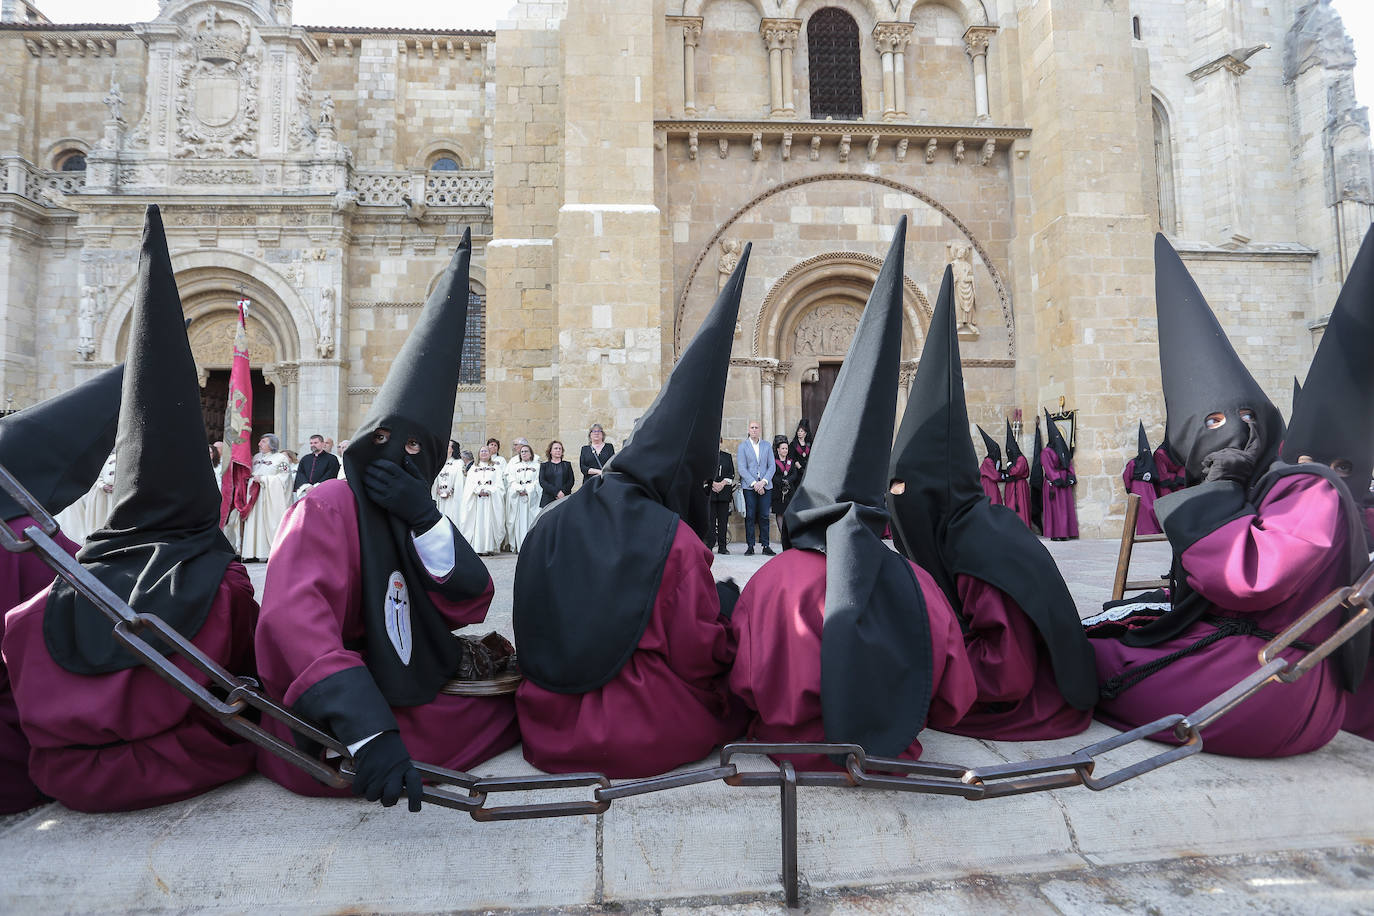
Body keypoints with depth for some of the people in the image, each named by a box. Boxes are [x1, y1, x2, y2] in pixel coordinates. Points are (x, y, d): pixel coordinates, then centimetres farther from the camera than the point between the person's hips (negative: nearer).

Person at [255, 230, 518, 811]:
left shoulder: (415, 517, 11)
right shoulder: (328, 507, -14)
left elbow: (472, 605, -1)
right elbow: (291, 615, -32)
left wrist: (426, 520, -16)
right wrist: (366, 731, -43)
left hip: (404, 694, 8)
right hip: (329, 728, -8)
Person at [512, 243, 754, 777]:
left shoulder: (548, 530, 0)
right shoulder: (673, 541, -17)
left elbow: (532, 638, 9)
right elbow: (700, 656, -11)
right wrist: (725, 605, 7)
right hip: (645, 738, -6)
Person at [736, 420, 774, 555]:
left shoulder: (767, 446, 12)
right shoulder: (742, 446, 4)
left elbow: (772, 466, 7)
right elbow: (741, 468, -3)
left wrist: (763, 481, -8)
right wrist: (754, 483, -12)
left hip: (765, 486, 2)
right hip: (749, 486, -2)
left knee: (764, 516, 1)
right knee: (750, 516, -3)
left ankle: (765, 546, 5)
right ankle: (750, 546, 2)